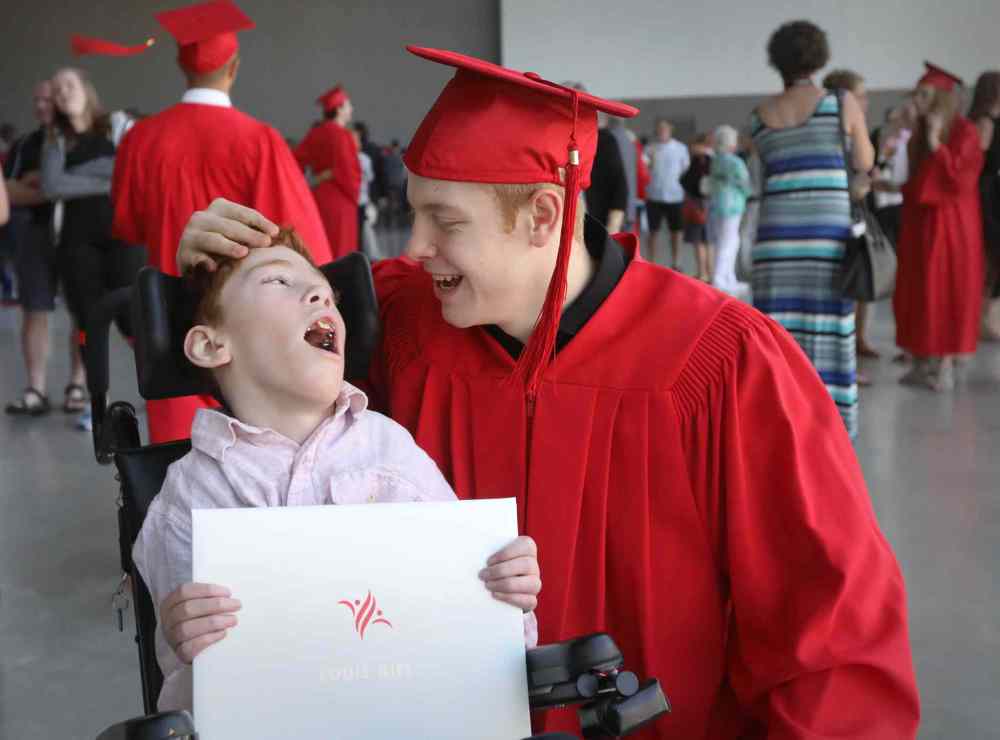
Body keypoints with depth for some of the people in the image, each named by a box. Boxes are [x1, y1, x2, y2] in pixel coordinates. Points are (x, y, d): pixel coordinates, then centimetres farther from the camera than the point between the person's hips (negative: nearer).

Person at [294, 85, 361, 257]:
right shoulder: (341, 135, -14)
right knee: (338, 250, -3)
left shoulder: (315, 133, 6)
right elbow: (346, 171, -20)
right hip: (339, 199, -7)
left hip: (318, 196, 8)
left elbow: (297, 161, 7)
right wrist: (354, 194, -4)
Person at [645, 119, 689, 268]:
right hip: (654, 196, 0)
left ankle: (675, 264, 16)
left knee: (675, 232, 6)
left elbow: (686, 169, 11)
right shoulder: (650, 148, 3)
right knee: (653, 231, 4)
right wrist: (650, 159, -16)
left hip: (675, 196, 0)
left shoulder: (681, 148, 4)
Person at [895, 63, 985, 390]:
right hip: (919, 221, 7)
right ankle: (923, 362, 13)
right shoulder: (919, 133, 12)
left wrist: (937, 145, -23)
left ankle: (945, 365, 1)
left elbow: (962, 180, -19)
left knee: (947, 293, -4)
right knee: (918, 294, 6)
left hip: (949, 223, -7)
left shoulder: (964, 132, -9)